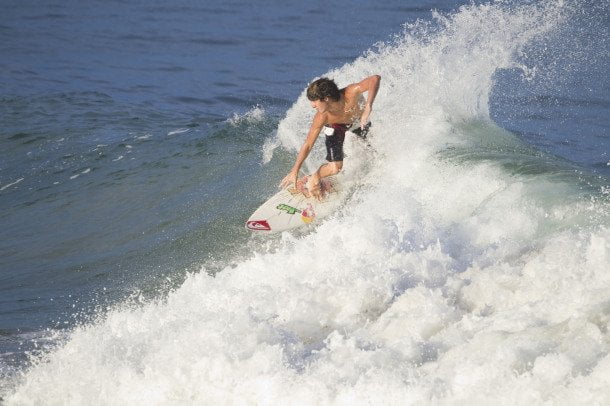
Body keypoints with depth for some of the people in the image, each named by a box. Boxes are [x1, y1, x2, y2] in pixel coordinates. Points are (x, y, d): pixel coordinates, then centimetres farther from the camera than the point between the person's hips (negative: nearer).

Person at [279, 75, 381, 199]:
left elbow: (375, 79, -50)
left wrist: (368, 106, -59)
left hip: (359, 120, 2)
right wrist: (294, 171, -30)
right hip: (336, 126, -2)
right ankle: (313, 178, 13)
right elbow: (308, 145, -30)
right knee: (335, 167, -14)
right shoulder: (321, 117, -38)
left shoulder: (351, 93, -44)